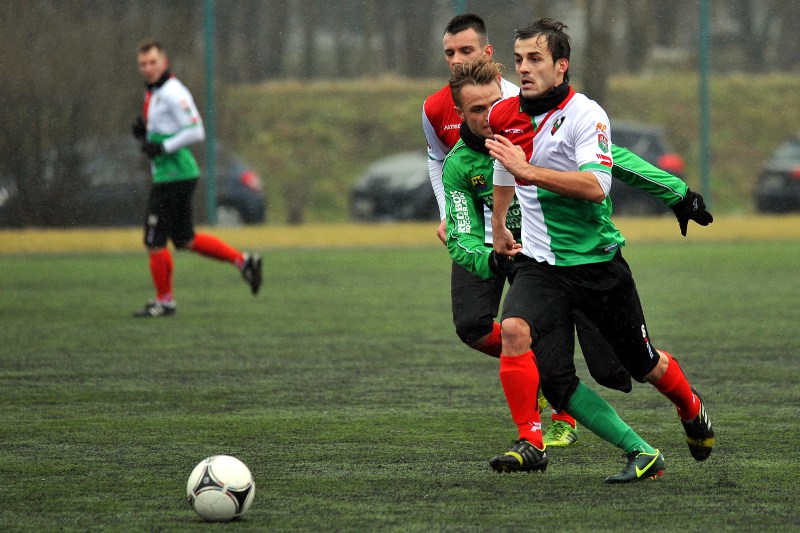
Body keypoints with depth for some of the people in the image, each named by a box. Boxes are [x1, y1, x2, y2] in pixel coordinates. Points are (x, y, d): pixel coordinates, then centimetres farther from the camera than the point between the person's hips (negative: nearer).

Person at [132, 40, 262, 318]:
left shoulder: (172, 93, -15)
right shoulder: (152, 93, 15)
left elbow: (195, 132, -21)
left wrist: (162, 147, -20)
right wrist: (144, 133, 7)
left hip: (173, 177, -10)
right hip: (168, 176, 10)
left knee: (154, 242, -3)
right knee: (184, 239, 16)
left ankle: (164, 301, 8)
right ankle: (243, 260, 19)